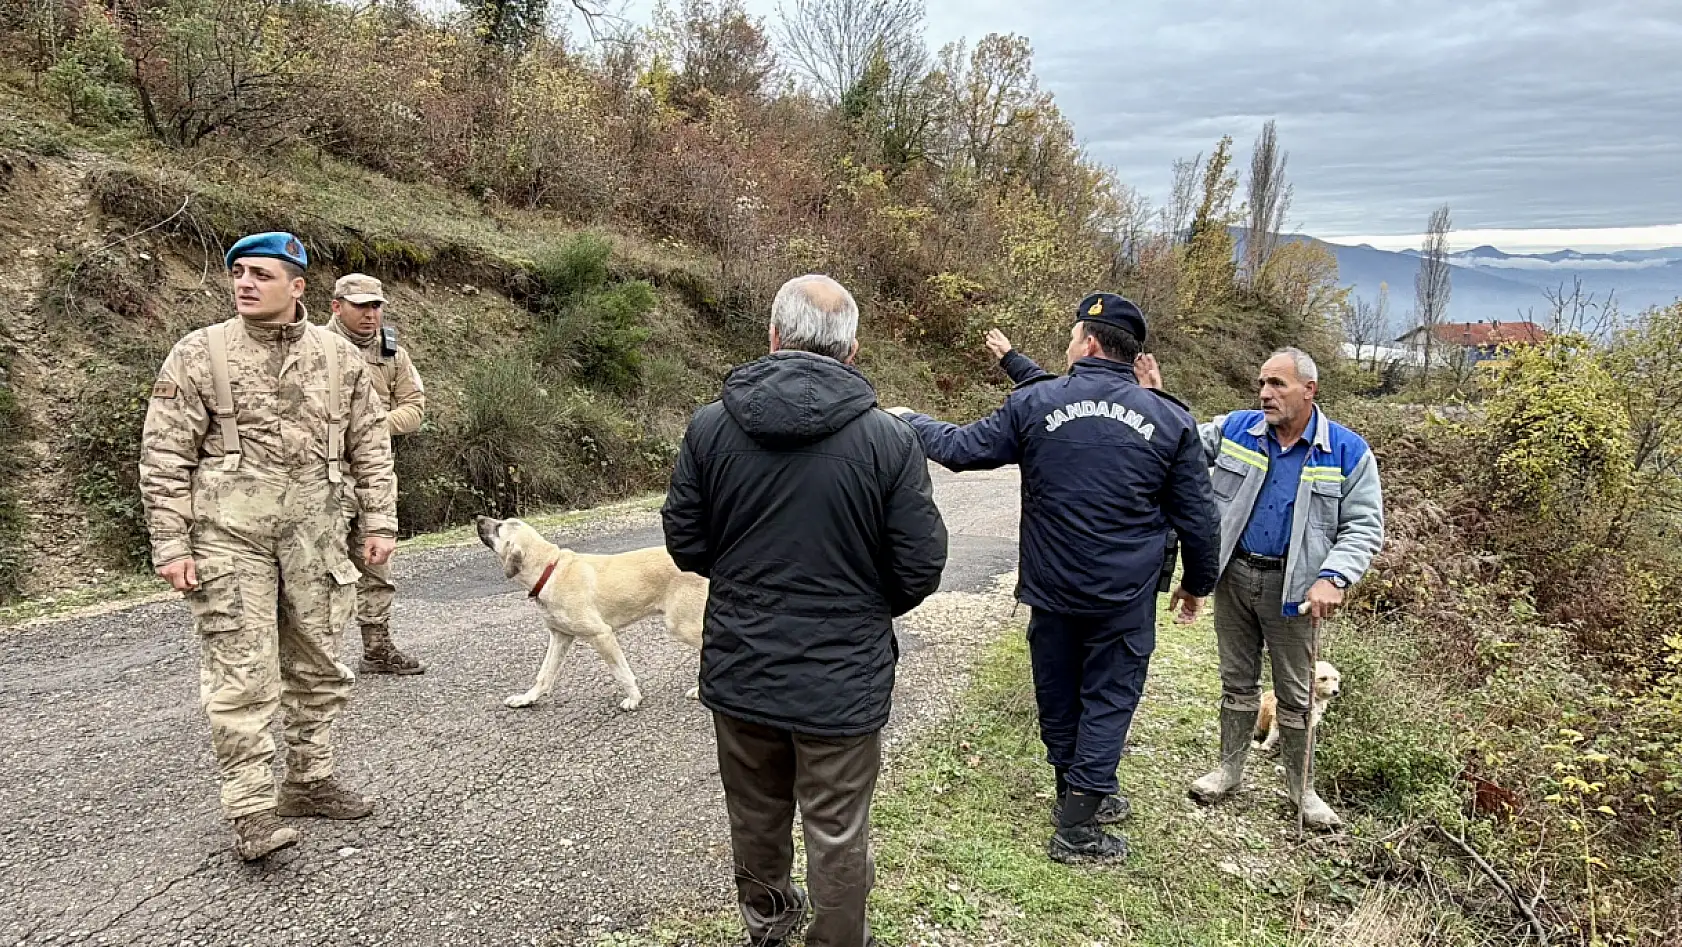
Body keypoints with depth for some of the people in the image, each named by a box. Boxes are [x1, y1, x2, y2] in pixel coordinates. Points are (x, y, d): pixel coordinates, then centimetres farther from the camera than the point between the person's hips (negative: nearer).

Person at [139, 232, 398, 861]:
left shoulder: (339, 356, 7)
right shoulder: (198, 355, -1)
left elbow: (370, 446, 11)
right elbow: (164, 456, -1)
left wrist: (380, 523, 6)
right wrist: (170, 544, -7)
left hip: (314, 535, 4)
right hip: (229, 536, -3)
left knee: (317, 667, 12)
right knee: (241, 675, -5)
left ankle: (309, 782, 27)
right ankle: (251, 813, 2)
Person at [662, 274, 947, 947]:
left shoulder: (710, 426, -8)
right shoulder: (888, 440, -15)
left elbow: (685, 544, 0)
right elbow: (920, 569, -10)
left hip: (738, 668, 4)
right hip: (842, 678, -3)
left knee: (754, 811, 24)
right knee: (837, 834, 13)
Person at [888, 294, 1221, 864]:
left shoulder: (1032, 402, -7)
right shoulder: (1171, 421, -4)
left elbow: (963, 449, 2)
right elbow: (1197, 518, 2)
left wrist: (911, 424, 21)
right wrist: (1198, 582, 18)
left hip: (1051, 590, 1)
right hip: (1125, 601, -1)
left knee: (1057, 693, 19)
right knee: (1107, 699, 10)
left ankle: (1078, 793, 37)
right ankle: (1077, 829, 15)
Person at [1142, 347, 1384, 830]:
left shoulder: (1348, 452, -8)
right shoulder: (1235, 429, 0)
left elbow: (1364, 528, -8)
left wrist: (1332, 578, -22)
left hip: (1292, 588, -2)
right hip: (1234, 576, 2)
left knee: (1295, 694, 9)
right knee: (1237, 680, 16)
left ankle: (1301, 788, 26)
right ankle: (1229, 768, 31)